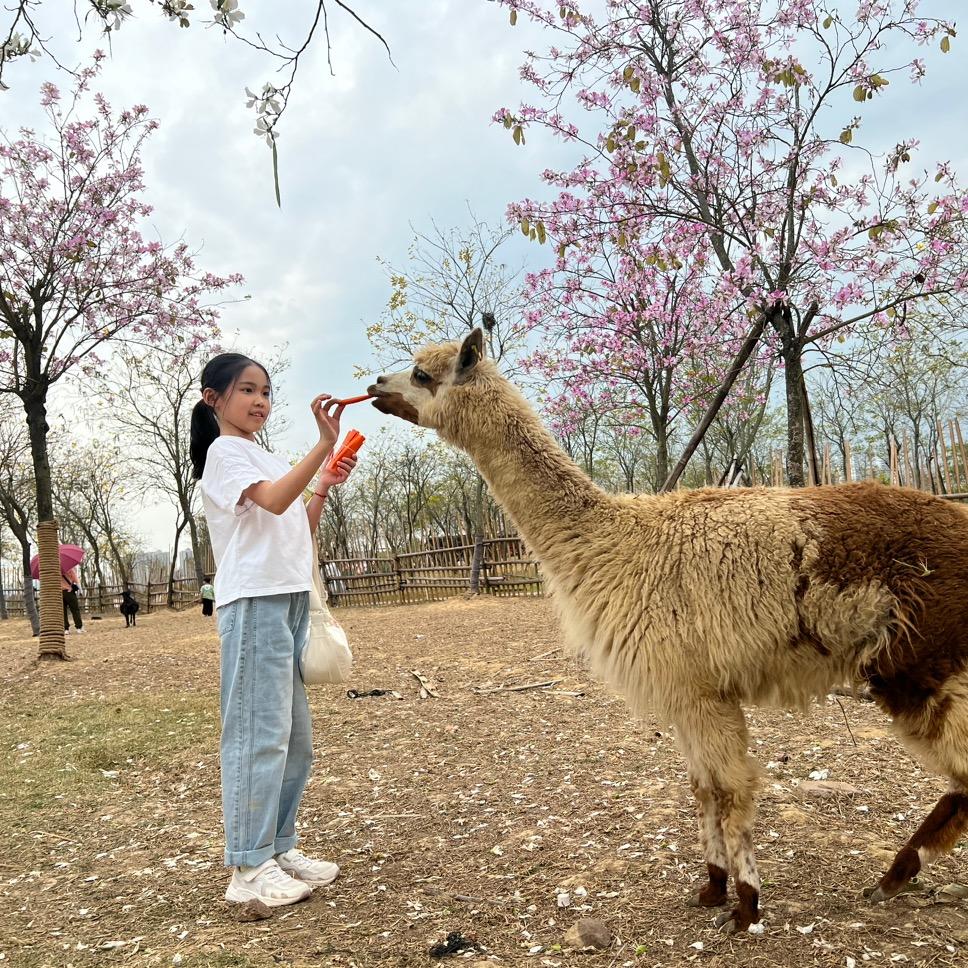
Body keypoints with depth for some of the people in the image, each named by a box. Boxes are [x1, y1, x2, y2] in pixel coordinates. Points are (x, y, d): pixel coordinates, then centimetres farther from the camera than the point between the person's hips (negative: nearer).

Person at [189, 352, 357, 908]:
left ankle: (280, 849, 21)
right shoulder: (224, 452, -4)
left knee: (296, 737, 11)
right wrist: (325, 444, -27)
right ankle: (249, 868, 0)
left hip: (293, 601, 9)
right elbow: (272, 502, -22)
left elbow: (300, 531, 19)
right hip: (254, 602, -9)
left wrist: (323, 487, 6)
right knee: (260, 734, -7)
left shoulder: (271, 460, 21)